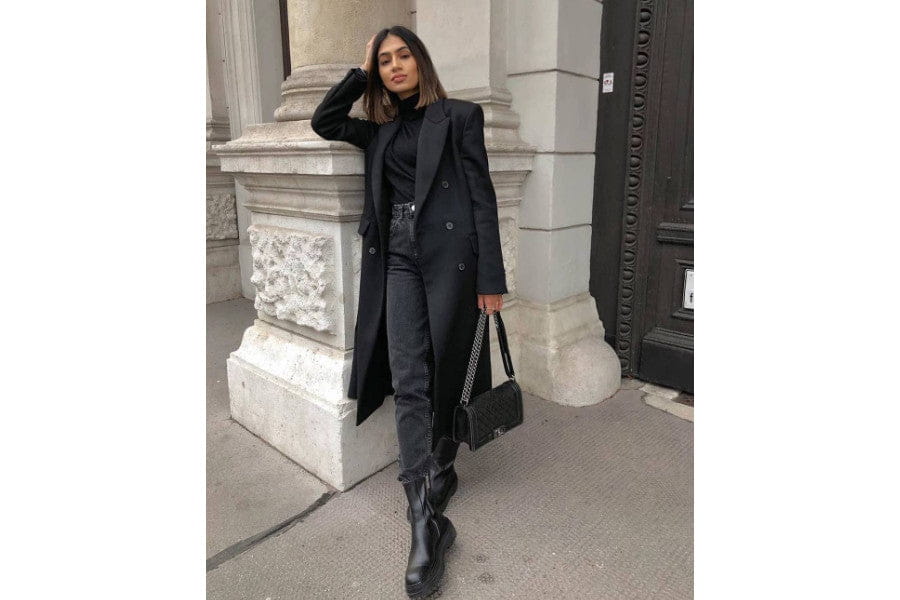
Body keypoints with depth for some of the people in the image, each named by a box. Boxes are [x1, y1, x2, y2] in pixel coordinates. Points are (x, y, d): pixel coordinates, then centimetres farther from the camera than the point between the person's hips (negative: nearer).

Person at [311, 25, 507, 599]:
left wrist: (491, 277, -9)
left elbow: (482, 194, -2)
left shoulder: (459, 115, 4)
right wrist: (361, 72, 14)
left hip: (450, 253, -3)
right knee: (408, 382, -6)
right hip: (398, 258, 4)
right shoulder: (382, 129, 20)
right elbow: (324, 122, 15)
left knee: (446, 374, 4)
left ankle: (441, 471, 28)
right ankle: (428, 523, -3)